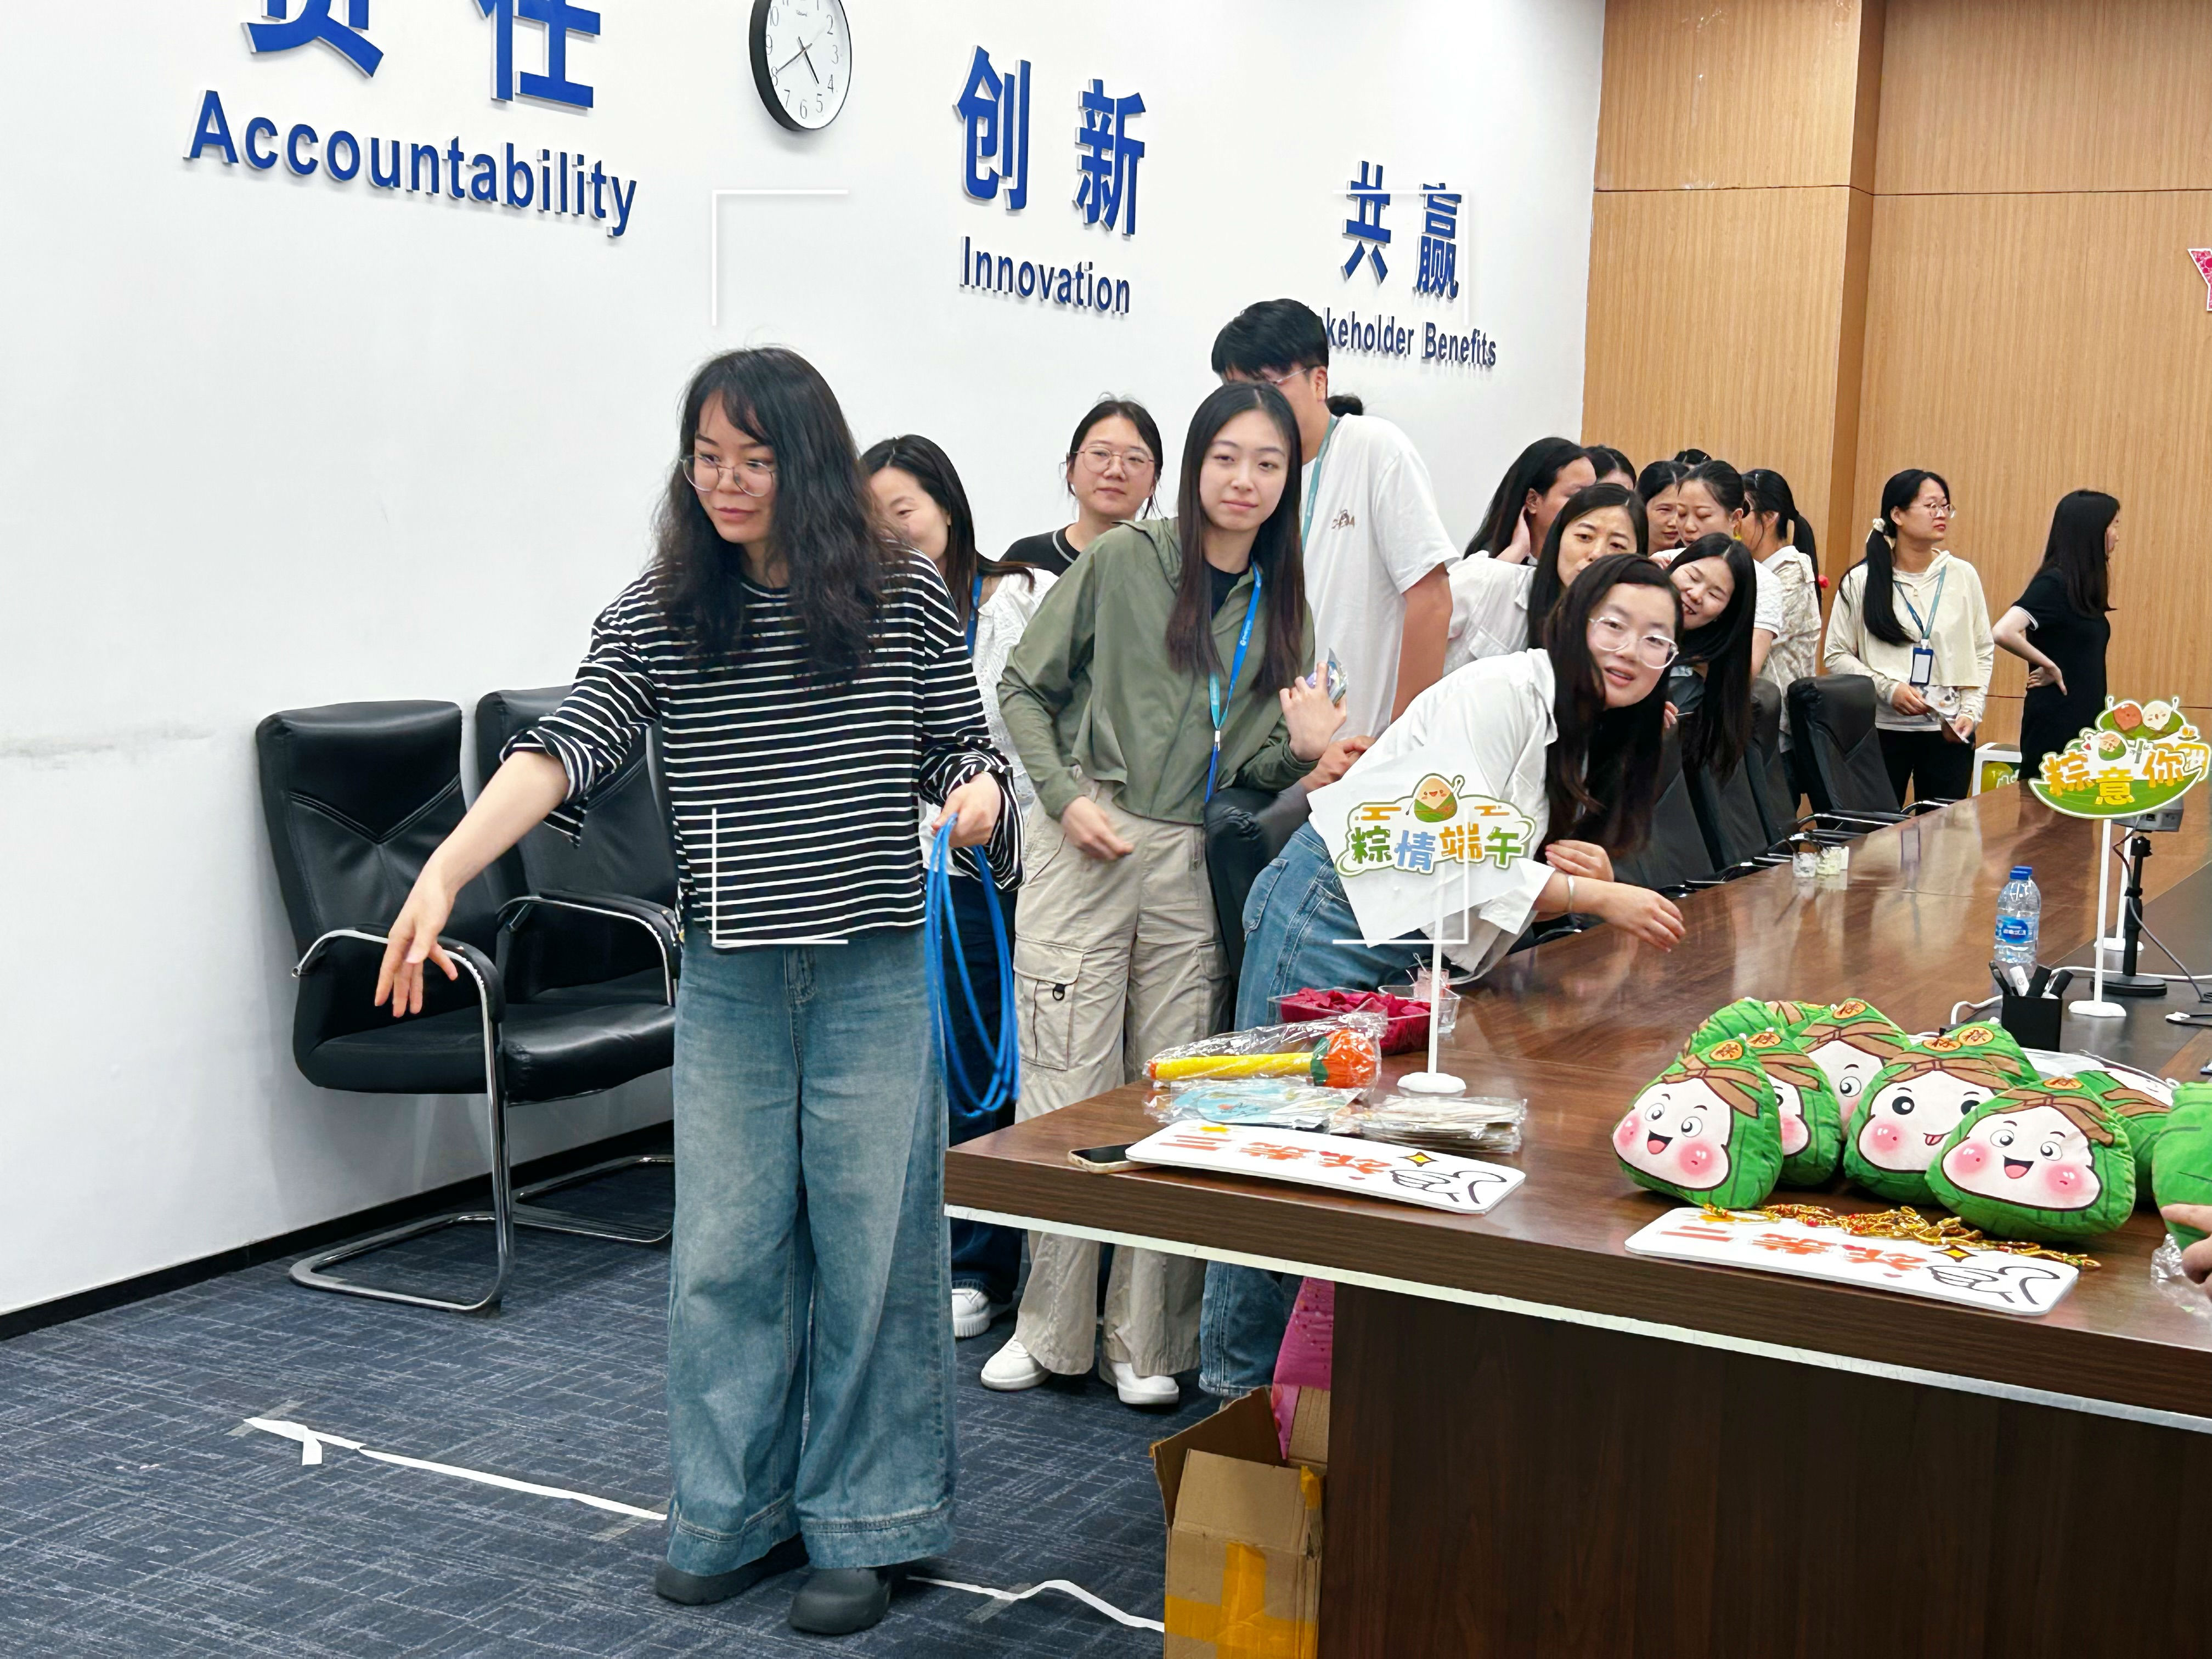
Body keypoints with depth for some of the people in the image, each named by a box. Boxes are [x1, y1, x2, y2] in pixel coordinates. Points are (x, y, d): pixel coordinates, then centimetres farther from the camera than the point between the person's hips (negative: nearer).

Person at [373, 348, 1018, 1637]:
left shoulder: (905, 599, -1)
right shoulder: (658, 615, 1)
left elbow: (964, 745, 7)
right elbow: (566, 749, -10)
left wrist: (978, 791, -17)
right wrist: (443, 874, -23)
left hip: (876, 973, -2)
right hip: (732, 981, 2)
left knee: (872, 1248, 3)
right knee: (725, 1252, 8)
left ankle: (864, 1529, 17)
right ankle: (737, 1515, 23)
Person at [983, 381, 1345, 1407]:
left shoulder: (1282, 604, 10)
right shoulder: (1122, 563, 0)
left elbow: (1251, 765, 8)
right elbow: (1025, 687, 3)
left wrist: (1302, 748, -13)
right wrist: (1066, 799, -9)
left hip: (1194, 862, 3)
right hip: (1085, 850, -3)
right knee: (1070, 1086, -1)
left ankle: (1146, 1340, 14)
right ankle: (1050, 1329, 12)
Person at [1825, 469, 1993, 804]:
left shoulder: (1963, 576, 4)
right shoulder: (1861, 581, -2)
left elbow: (1984, 651, 10)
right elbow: (1837, 656, -1)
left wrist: (1971, 711, -2)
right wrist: (1888, 689, -14)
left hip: (1948, 734, 2)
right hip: (1880, 730, -2)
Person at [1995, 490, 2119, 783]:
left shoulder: (2083, 586, 11)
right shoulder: (2053, 583, -13)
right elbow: (2002, 633, -27)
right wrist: (2049, 666, -16)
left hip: (2085, 722, 8)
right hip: (2055, 723, -8)